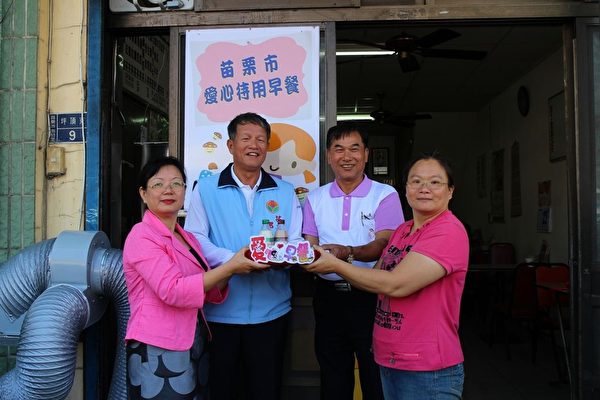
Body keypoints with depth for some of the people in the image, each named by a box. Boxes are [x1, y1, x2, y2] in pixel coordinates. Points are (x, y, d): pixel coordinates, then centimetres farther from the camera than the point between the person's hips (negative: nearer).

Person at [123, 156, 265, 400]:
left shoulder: (189, 239, 12)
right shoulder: (142, 236, -11)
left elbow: (208, 293, 13)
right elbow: (173, 291, -22)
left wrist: (230, 271, -6)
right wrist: (230, 267, -19)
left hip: (195, 348, 7)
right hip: (158, 353, -7)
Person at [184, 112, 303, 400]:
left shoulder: (285, 192, 10)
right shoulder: (206, 189, 3)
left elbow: (296, 242, 6)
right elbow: (194, 238, -5)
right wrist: (231, 260, -22)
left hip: (271, 310, 2)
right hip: (220, 310, -1)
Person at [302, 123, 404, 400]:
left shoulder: (385, 195, -4)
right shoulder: (315, 198, 8)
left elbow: (382, 245, -16)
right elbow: (310, 246, 7)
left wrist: (347, 252, -34)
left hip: (371, 296, -3)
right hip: (328, 296, 4)